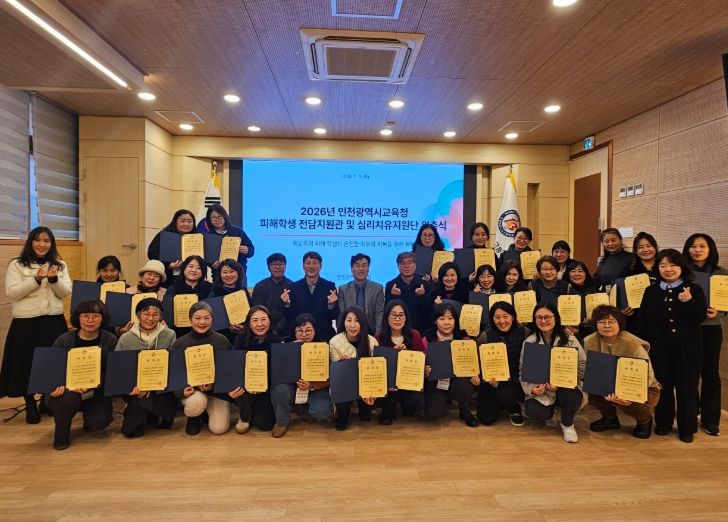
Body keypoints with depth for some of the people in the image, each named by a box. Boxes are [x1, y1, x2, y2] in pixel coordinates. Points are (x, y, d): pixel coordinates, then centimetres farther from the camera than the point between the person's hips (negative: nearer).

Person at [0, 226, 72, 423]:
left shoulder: (60, 265, 8)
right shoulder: (16, 265, 0)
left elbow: (66, 292, 1)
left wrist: (54, 279, -17)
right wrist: (36, 280, -20)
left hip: (54, 320, 2)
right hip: (26, 322, -2)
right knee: (26, 364, 5)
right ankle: (30, 405, 21)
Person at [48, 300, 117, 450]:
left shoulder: (110, 340, -5)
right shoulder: (63, 340, -4)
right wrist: (55, 387, -24)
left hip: (97, 390, 0)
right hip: (68, 388, 0)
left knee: (100, 421, -23)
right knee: (70, 397, -35)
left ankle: (88, 414, 19)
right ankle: (61, 434, -1)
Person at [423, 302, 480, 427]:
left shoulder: (464, 339, -4)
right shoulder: (427, 341, -7)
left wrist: (474, 375, -20)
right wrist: (424, 371, -23)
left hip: (459, 379, 0)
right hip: (435, 381, 0)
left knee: (465, 386, -35)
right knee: (432, 414, -22)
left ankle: (465, 412, 1)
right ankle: (445, 399, 16)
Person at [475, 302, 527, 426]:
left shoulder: (524, 332, -10)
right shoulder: (485, 337, -11)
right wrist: (490, 380, -23)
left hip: (516, 379, 0)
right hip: (493, 380, 1)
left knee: (506, 394, -33)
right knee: (486, 418, -8)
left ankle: (514, 409, 6)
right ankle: (500, 404, 28)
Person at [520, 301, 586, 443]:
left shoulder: (569, 340, -5)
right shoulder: (529, 342, -2)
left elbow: (583, 366, -7)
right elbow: (523, 370, 0)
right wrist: (531, 389, -20)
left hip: (565, 387, 0)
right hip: (540, 390, 1)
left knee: (573, 396, -34)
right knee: (534, 412, -27)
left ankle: (567, 425, 2)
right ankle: (549, 414, 15)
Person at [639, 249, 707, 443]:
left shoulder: (694, 290, -1)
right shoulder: (651, 291, 4)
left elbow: (700, 317, -10)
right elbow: (643, 321, 5)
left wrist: (688, 302, -26)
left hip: (687, 347, -2)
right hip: (659, 347, 2)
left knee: (687, 387, 6)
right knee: (662, 385, 9)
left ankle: (687, 428, 21)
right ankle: (663, 423, 26)